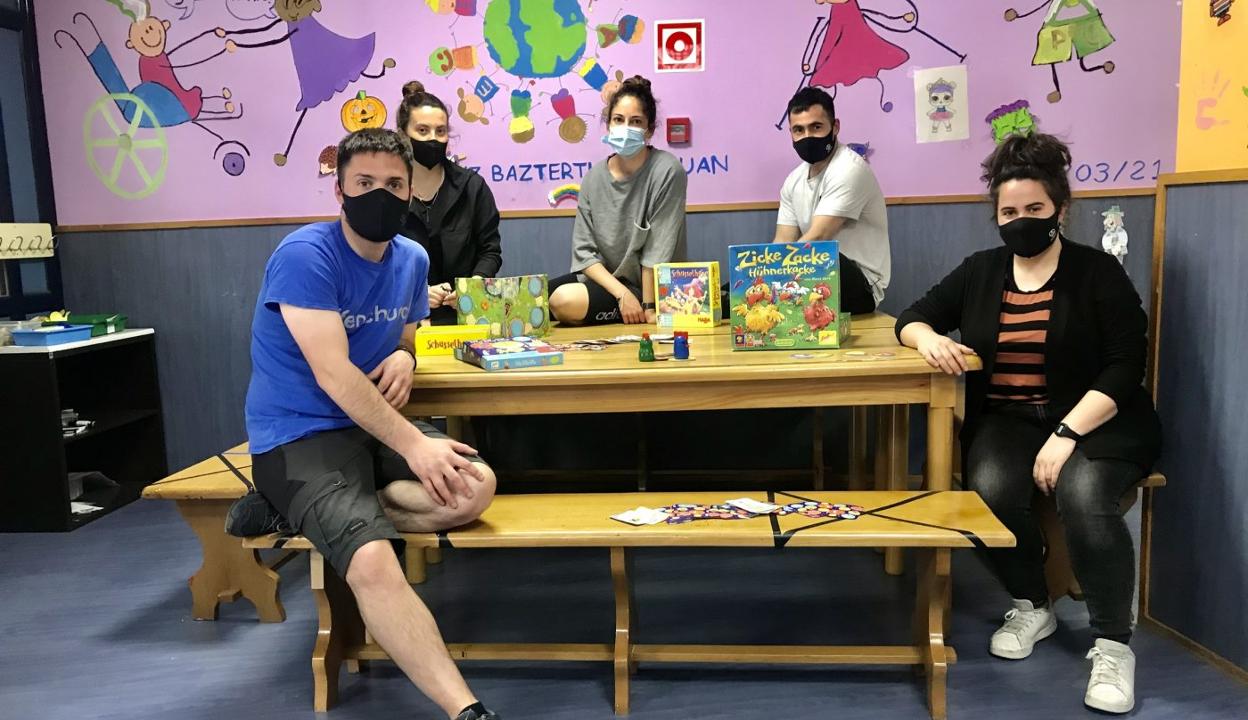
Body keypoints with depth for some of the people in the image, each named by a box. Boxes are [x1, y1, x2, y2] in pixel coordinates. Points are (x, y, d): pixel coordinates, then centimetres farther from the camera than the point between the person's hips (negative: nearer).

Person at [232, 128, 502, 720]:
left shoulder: (412, 259, 6)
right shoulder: (305, 255, -16)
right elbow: (334, 374, -23)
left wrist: (404, 357, -4)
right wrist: (413, 444, -26)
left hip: (373, 427, 8)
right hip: (299, 436, -7)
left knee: (476, 487, -18)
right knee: (375, 564, -31)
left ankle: (300, 517, -9)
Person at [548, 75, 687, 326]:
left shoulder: (666, 171, -15)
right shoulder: (595, 176, 0)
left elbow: (657, 251, -17)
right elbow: (584, 250, -5)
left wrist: (649, 308, -17)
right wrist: (622, 293, -17)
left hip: (647, 287, -6)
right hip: (602, 277, 6)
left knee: (566, 301, -29)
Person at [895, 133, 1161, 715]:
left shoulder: (1099, 273, -1)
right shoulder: (980, 271, 10)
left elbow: (1124, 368, -9)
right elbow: (911, 318, 12)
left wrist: (1067, 433, -23)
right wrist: (928, 338, -15)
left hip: (1096, 421, -2)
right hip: (1006, 420, 3)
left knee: (1083, 496, -33)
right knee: (989, 489, -29)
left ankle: (1113, 645, -13)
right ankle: (1032, 607, -1)